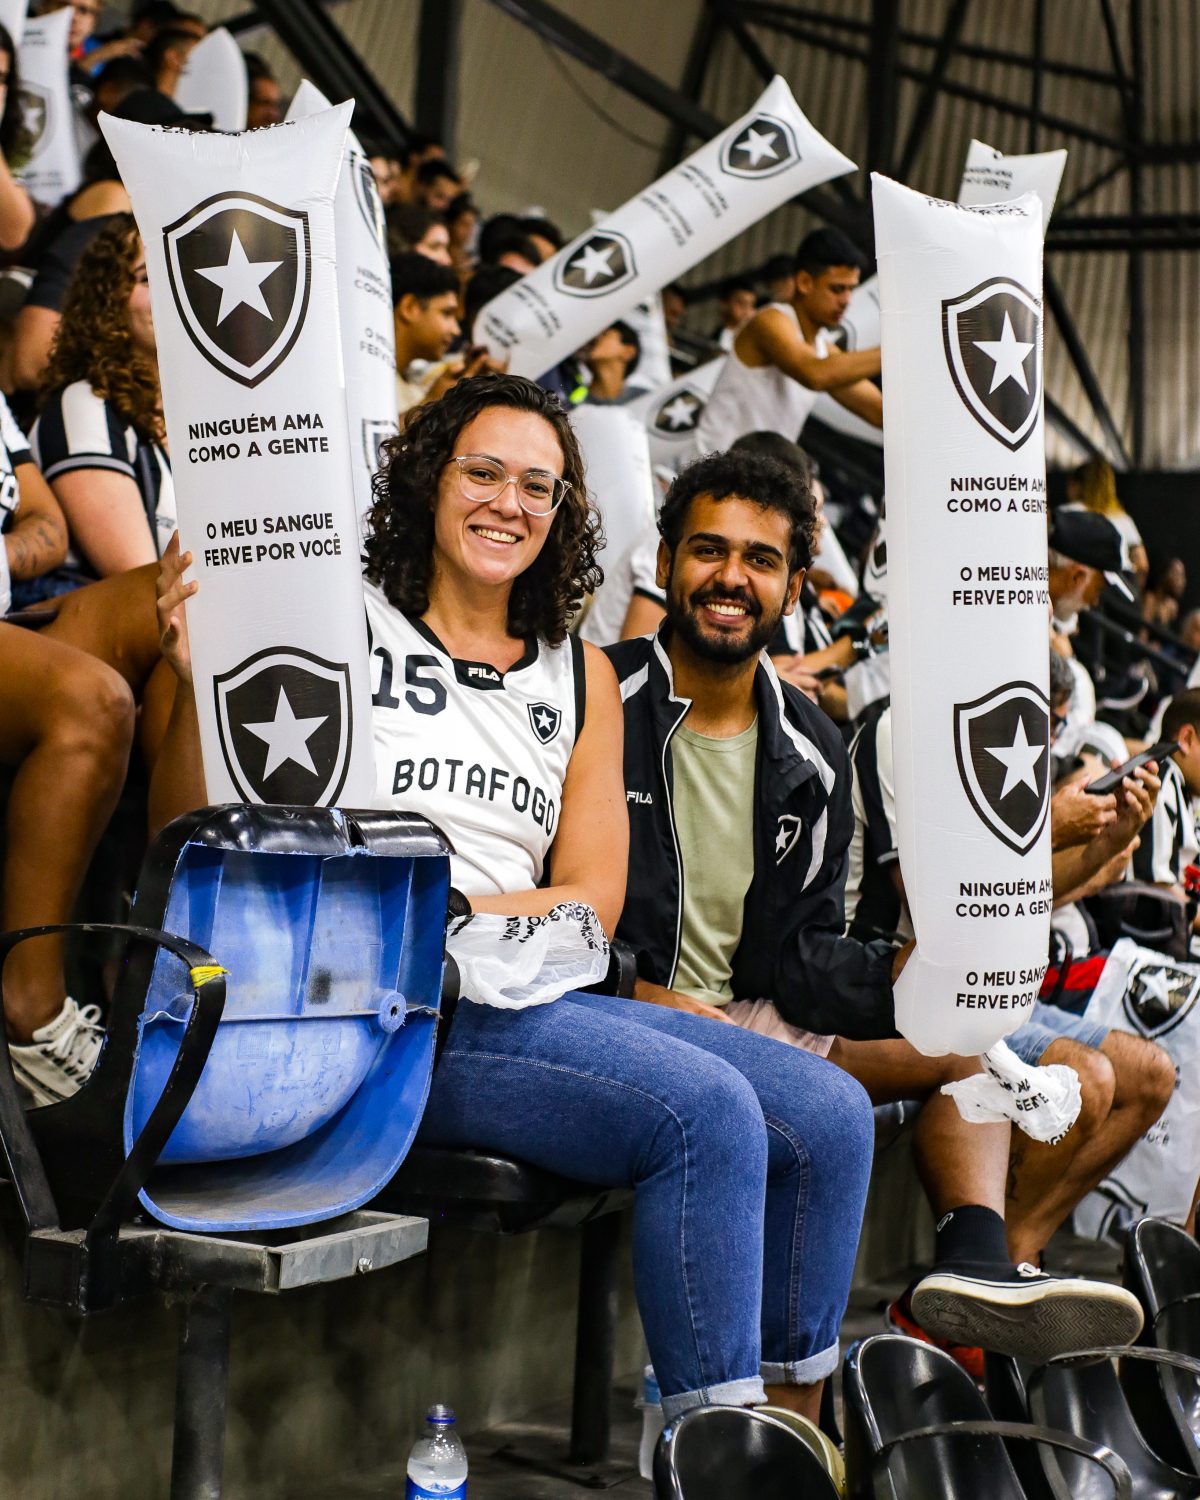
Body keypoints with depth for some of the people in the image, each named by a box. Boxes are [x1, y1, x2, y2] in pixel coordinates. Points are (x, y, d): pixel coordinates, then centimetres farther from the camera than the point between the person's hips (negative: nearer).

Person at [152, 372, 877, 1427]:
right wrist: (200, 683, -17)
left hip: (534, 997, 6)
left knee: (831, 1117, -9)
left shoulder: (580, 675, 19)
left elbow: (593, 900, 10)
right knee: (707, 1113, -27)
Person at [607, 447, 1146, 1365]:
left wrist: (896, 979, -12)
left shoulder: (812, 753, 11)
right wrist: (639, 991, -24)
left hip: (747, 1016, 7)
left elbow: (800, 952, 9)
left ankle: (978, 1259, -28)